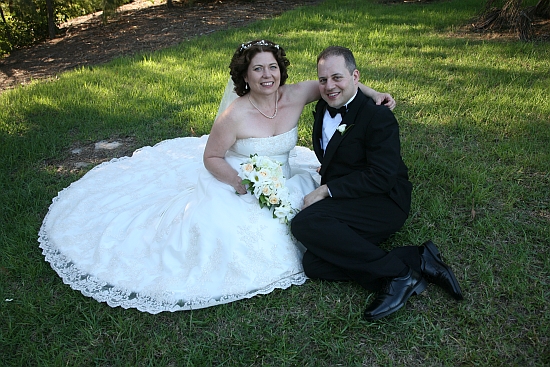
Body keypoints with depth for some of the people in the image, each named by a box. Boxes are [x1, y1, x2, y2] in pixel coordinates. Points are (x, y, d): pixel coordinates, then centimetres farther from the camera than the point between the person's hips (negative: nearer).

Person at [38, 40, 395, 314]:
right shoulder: (235, 115, -22)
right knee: (217, 228, -23)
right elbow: (210, 158, -12)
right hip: (237, 187, -5)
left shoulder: (295, 96, -11)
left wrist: (371, 92, -12)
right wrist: (240, 182, -27)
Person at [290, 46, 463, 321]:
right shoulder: (323, 109, 13)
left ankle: (397, 273, -20)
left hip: (384, 203, -8)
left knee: (304, 223, -30)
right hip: (343, 205, 8)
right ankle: (416, 260, -16)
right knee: (313, 265, -18)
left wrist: (326, 190, -18)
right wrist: (327, 170, 11)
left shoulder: (378, 117, -11)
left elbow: (382, 177, -19)